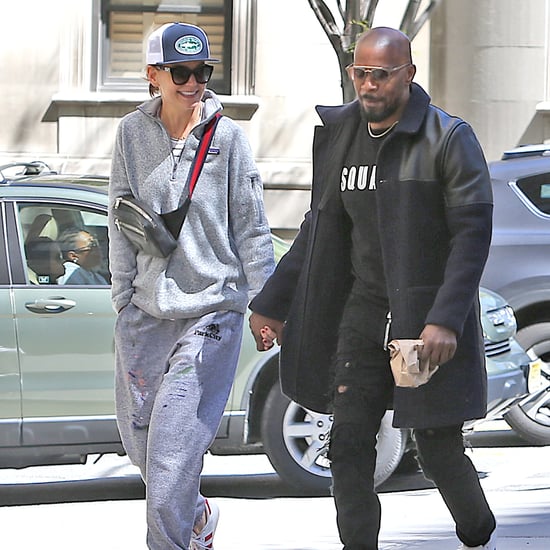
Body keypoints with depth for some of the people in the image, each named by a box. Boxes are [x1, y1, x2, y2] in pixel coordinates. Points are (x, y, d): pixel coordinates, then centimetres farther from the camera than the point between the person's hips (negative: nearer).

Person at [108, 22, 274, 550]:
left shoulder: (227, 136, -3)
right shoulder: (133, 132, 4)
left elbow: (252, 227, 2)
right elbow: (121, 222, 8)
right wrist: (123, 298, 5)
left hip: (211, 309, -4)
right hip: (145, 309, 4)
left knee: (174, 440, -13)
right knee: (138, 437, 12)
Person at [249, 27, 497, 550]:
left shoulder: (448, 138, -10)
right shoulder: (339, 136, 7)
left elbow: (472, 232, -14)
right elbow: (320, 230, 16)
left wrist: (445, 320, -23)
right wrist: (272, 304, 14)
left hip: (430, 316, -5)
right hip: (365, 311, 5)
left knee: (438, 449, 1)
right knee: (348, 446, -2)